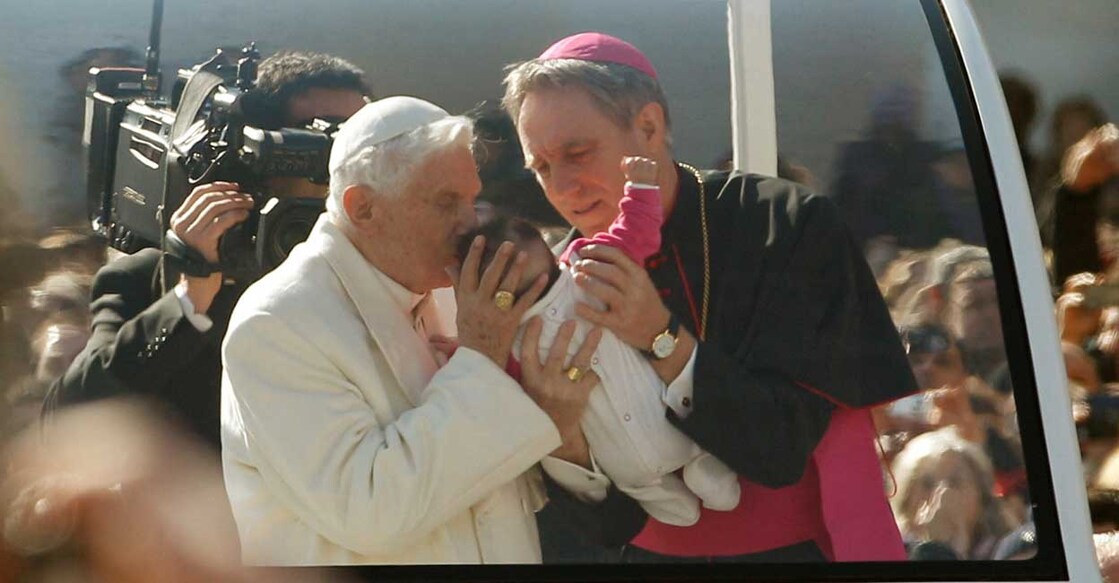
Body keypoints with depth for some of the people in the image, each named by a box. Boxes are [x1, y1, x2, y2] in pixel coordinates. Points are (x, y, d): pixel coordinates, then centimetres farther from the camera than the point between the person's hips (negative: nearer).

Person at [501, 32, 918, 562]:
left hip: (799, 548, -2)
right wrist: (565, 440, -31)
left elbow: (784, 450, -20)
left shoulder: (788, 225, -15)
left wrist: (662, 340, -31)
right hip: (658, 554, 3)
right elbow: (609, 523, -12)